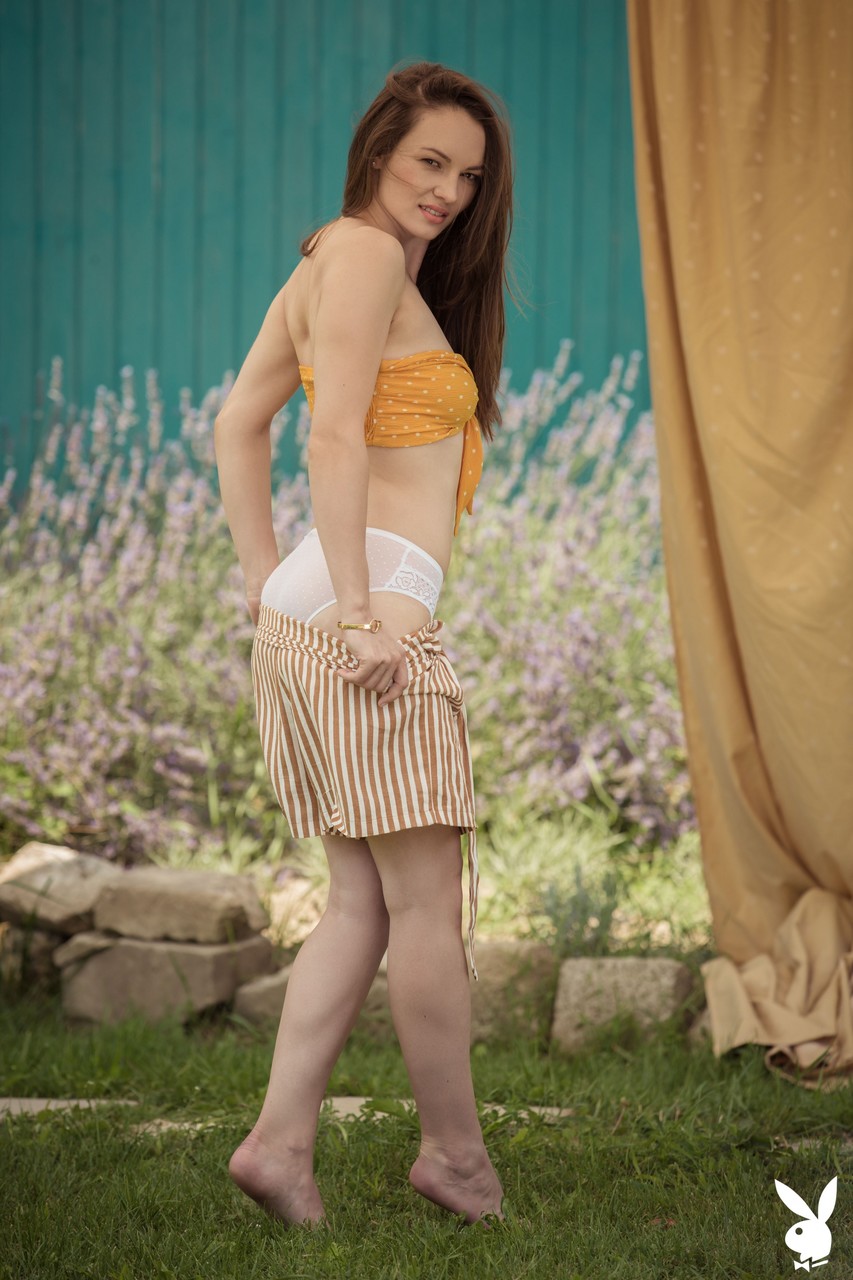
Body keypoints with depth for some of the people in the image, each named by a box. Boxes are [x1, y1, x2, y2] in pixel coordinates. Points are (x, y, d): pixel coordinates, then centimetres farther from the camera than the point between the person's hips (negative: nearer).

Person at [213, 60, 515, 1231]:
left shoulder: (330, 263, 20)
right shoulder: (366, 255, -8)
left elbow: (239, 424, 22)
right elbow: (334, 437, -17)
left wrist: (265, 583, 18)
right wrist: (359, 607, -20)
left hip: (308, 612, 10)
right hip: (370, 614, -10)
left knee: (365, 904, 10)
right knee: (429, 905, -1)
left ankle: (281, 1143, 5)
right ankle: (457, 1155, 10)